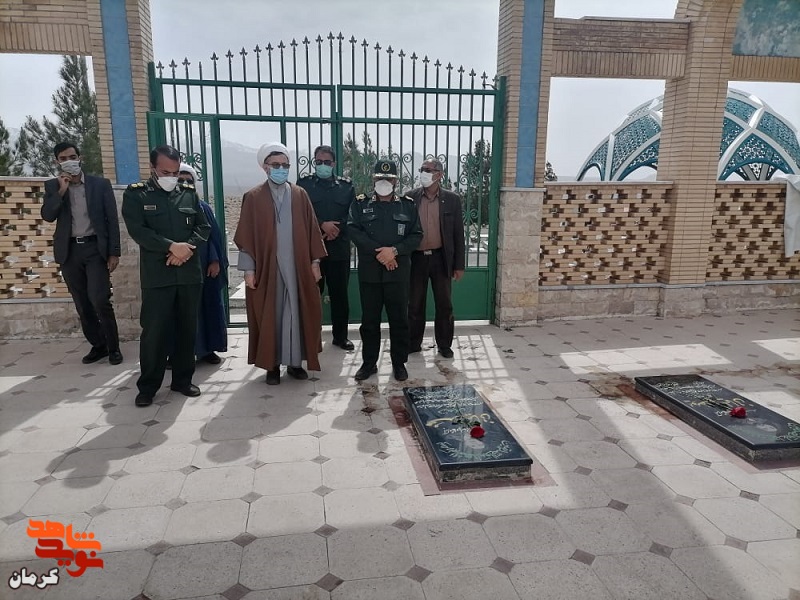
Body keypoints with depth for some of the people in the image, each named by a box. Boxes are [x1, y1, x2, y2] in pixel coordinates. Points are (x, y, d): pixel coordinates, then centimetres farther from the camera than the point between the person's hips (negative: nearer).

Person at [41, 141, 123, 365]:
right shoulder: (52, 186, 9)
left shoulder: (101, 184, 3)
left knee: (99, 300, -12)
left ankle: (113, 347, 1)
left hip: (95, 248, -3)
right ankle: (98, 345, 19)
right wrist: (61, 190, -13)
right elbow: (47, 216, -3)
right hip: (69, 251, 3)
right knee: (82, 304, 7)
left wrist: (114, 252, -5)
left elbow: (112, 220, 1)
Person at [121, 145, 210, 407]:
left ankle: (183, 380, 23)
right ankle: (147, 386, 14)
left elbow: (204, 227, 7)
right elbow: (138, 230, -9)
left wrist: (187, 248, -11)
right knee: (154, 331, 0)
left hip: (189, 273, 3)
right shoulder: (135, 194, 2)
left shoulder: (189, 193, 10)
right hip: (156, 276, -3)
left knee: (187, 328, 9)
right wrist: (172, 246, -18)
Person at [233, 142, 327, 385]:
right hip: (266, 268, -2)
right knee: (269, 316, 5)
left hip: (298, 267, 2)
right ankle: (272, 364, 16)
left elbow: (311, 230, 7)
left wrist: (315, 261, 3)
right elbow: (246, 236, -1)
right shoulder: (253, 198, 1)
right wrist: (248, 269, -6)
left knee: (297, 313, 7)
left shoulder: (300, 195, 7)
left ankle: (295, 362, 19)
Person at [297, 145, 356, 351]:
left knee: (340, 294, 7)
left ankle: (340, 335, 19)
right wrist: (322, 225, -15)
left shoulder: (346, 185, 10)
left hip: (339, 249, 1)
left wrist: (337, 229, -11)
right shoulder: (304, 184, 6)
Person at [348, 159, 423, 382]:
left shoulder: (408, 205, 6)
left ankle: (399, 363, 19)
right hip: (369, 272, 0)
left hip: (398, 272, 0)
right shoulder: (360, 204, 6)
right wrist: (378, 252, -15)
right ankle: (369, 362, 21)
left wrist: (395, 251, -15)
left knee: (399, 319, 6)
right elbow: (354, 230, -7)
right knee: (369, 320, 7)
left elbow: (416, 235, 1)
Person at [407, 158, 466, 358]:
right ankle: (413, 343, 23)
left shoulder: (452, 199, 0)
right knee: (414, 304, 9)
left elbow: (458, 233, 2)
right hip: (416, 258, 1)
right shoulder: (410, 197, 1)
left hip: (441, 258, 0)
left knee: (444, 304, 7)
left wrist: (459, 265, -1)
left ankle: (444, 345, 22)